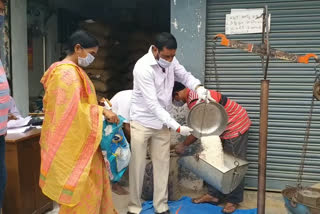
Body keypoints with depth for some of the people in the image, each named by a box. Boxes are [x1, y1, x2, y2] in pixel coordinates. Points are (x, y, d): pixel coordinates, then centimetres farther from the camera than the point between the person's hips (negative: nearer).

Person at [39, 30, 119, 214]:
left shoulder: (72, 70, 14)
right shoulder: (67, 73, -19)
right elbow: (73, 109, -26)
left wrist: (98, 106, 9)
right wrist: (101, 111, -19)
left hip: (79, 141, 10)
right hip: (75, 144, -10)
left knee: (93, 184, 18)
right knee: (81, 190, 3)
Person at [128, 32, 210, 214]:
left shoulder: (170, 60, -5)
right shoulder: (143, 68, -25)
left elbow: (185, 75, 9)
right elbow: (152, 104, -29)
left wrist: (198, 87, -16)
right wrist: (177, 127, -31)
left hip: (162, 123, 6)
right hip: (142, 122, -6)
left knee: (162, 165, 10)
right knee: (137, 166, 4)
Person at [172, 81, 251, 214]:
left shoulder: (195, 101, -25)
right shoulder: (194, 94, 7)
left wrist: (183, 145, -6)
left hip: (236, 126, -10)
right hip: (225, 127, 10)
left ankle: (233, 200, 12)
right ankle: (214, 195, 21)